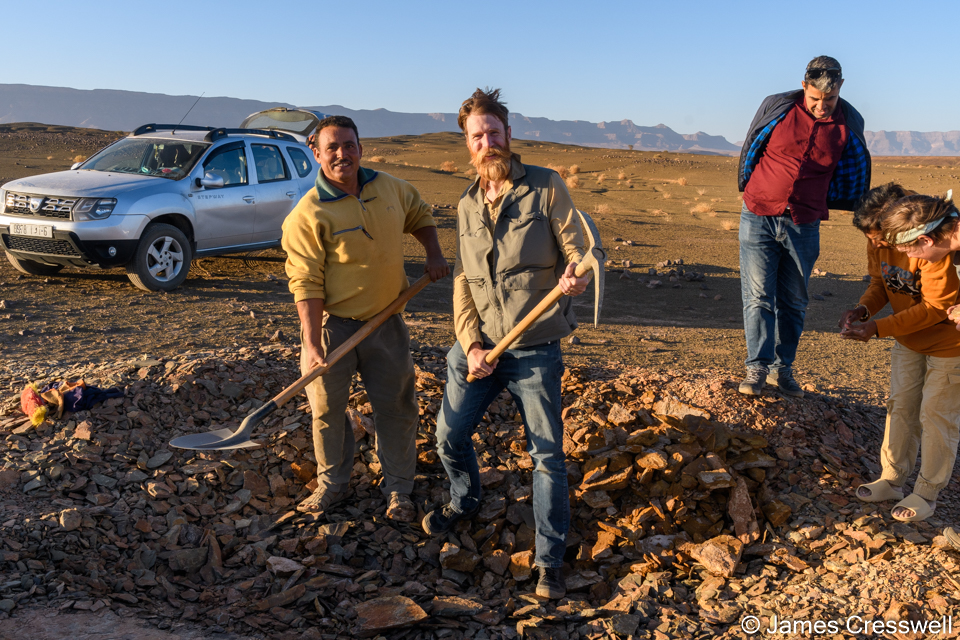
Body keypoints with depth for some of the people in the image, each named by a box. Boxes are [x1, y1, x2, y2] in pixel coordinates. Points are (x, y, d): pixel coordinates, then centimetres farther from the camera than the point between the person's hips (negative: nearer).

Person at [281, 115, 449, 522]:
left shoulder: (390, 187, 0)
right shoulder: (308, 214, -16)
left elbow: (419, 215, 21)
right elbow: (306, 283, -17)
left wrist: (433, 254, 5)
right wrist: (312, 345, -21)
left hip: (386, 321, 4)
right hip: (332, 325, -3)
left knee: (396, 407, 8)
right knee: (327, 407, 8)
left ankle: (398, 490, 24)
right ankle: (332, 483, 30)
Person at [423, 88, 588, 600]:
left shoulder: (545, 187, -5)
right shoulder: (467, 205, 10)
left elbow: (576, 248, -6)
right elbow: (463, 281, 9)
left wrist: (575, 275, -31)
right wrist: (471, 343, -4)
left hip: (535, 350, -4)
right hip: (480, 347, 5)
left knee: (547, 455, 0)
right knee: (449, 435, 11)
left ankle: (550, 560, 16)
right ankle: (464, 502, 43)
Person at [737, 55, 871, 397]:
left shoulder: (850, 124, 1)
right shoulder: (777, 107, -4)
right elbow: (750, 150, 11)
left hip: (805, 226, 2)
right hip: (758, 218, -1)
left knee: (793, 302, 7)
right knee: (758, 296, -5)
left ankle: (782, 368, 18)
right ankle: (757, 367, -1)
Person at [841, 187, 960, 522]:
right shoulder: (879, 242, -10)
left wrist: (878, 328, -30)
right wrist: (863, 309, -18)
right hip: (909, 339, 7)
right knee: (900, 406, 12)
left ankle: (927, 493, 14)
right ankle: (892, 479, 25)